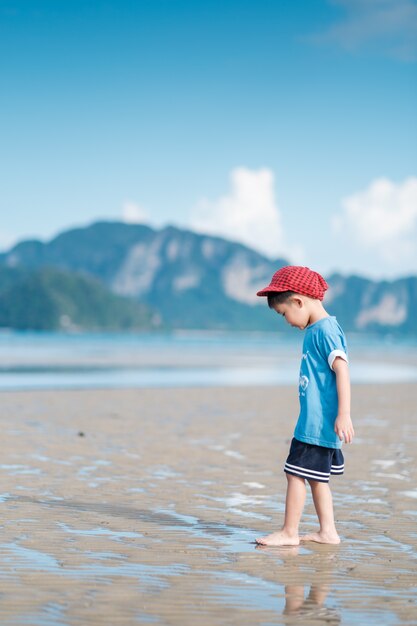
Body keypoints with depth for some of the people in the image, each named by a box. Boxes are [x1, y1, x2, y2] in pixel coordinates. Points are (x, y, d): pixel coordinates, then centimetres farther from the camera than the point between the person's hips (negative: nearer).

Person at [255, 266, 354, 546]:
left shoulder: (325, 329, -15)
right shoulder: (316, 329, 14)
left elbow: (342, 370, -22)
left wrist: (344, 414, -26)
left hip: (319, 423, -10)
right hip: (314, 422, 10)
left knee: (296, 472, -4)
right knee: (316, 476, 14)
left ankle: (289, 532, 4)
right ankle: (327, 531, 20)